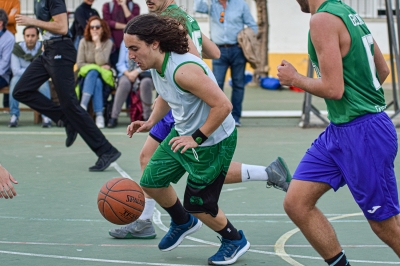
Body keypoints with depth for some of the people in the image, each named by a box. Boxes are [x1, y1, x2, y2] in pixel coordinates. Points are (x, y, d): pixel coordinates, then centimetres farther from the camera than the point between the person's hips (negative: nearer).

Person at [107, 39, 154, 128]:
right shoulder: (125, 42, 10)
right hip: (127, 73, 2)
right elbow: (120, 63, 7)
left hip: (144, 73, -2)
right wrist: (127, 73, -13)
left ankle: (147, 117, -24)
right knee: (124, 83, -34)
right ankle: (113, 117, -30)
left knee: (146, 82, -37)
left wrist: (137, 72, -20)